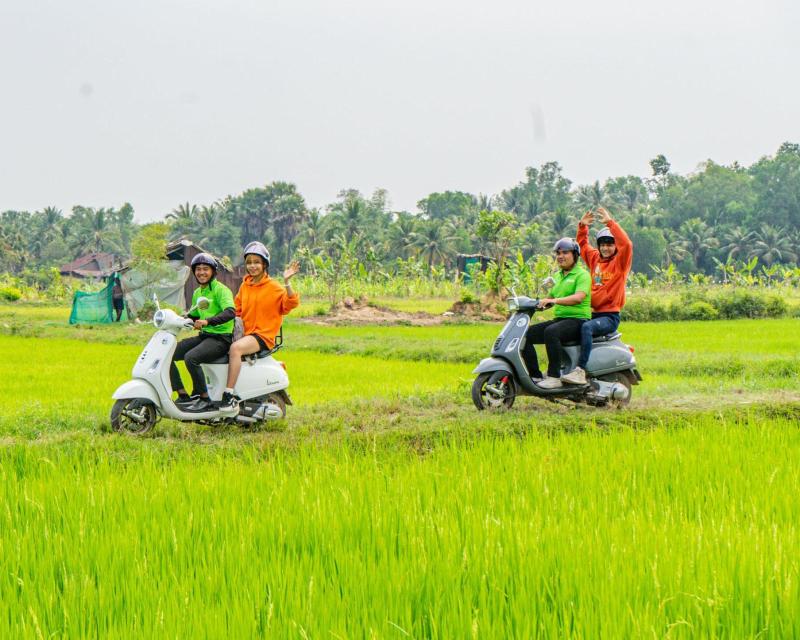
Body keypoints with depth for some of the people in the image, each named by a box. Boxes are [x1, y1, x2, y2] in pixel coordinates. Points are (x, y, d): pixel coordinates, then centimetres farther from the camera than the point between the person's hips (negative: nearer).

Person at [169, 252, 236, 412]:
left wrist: (208, 321, -39)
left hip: (221, 338, -9)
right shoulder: (197, 293, 17)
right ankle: (183, 395, -3)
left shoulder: (221, 290, -9)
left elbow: (230, 312, -26)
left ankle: (205, 399, -21)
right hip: (204, 335, 9)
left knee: (190, 357, -32)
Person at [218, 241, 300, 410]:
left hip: (263, 335, -7)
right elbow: (237, 309, 27)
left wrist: (287, 282, -27)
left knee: (236, 348, -34)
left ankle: (229, 395, -38)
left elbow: (290, 304, -16)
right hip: (246, 333, 7)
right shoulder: (245, 286, 17)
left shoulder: (274, 287, -3)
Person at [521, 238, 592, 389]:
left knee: (551, 332, -36)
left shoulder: (582, 275, -6)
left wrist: (555, 300, -33)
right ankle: (535, 375, -6)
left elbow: (579, 297, -23)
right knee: (526, 334, -6)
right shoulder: (559, 276, 21)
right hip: (558, 319, 9)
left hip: (577, 320, -9)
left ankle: (554, 377, -34)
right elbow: (551, 298, 28)